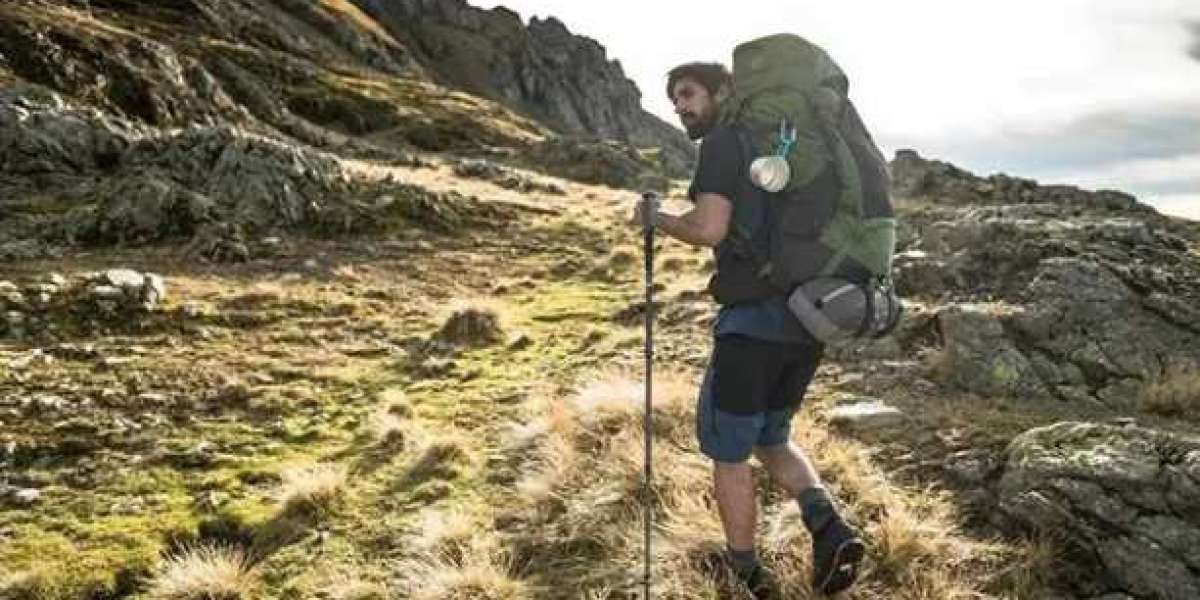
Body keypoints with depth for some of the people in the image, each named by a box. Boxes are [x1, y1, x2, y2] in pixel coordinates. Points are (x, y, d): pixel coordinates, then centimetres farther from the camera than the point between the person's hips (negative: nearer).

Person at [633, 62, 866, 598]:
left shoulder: (723, 140, -6)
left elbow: (709, 229, -19)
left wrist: (655, 218, -1)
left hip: (756, 321, -8)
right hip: (807, 321, 8)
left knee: (727, 449, 11)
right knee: (770, 440, 24)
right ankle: (828, 528, 1)